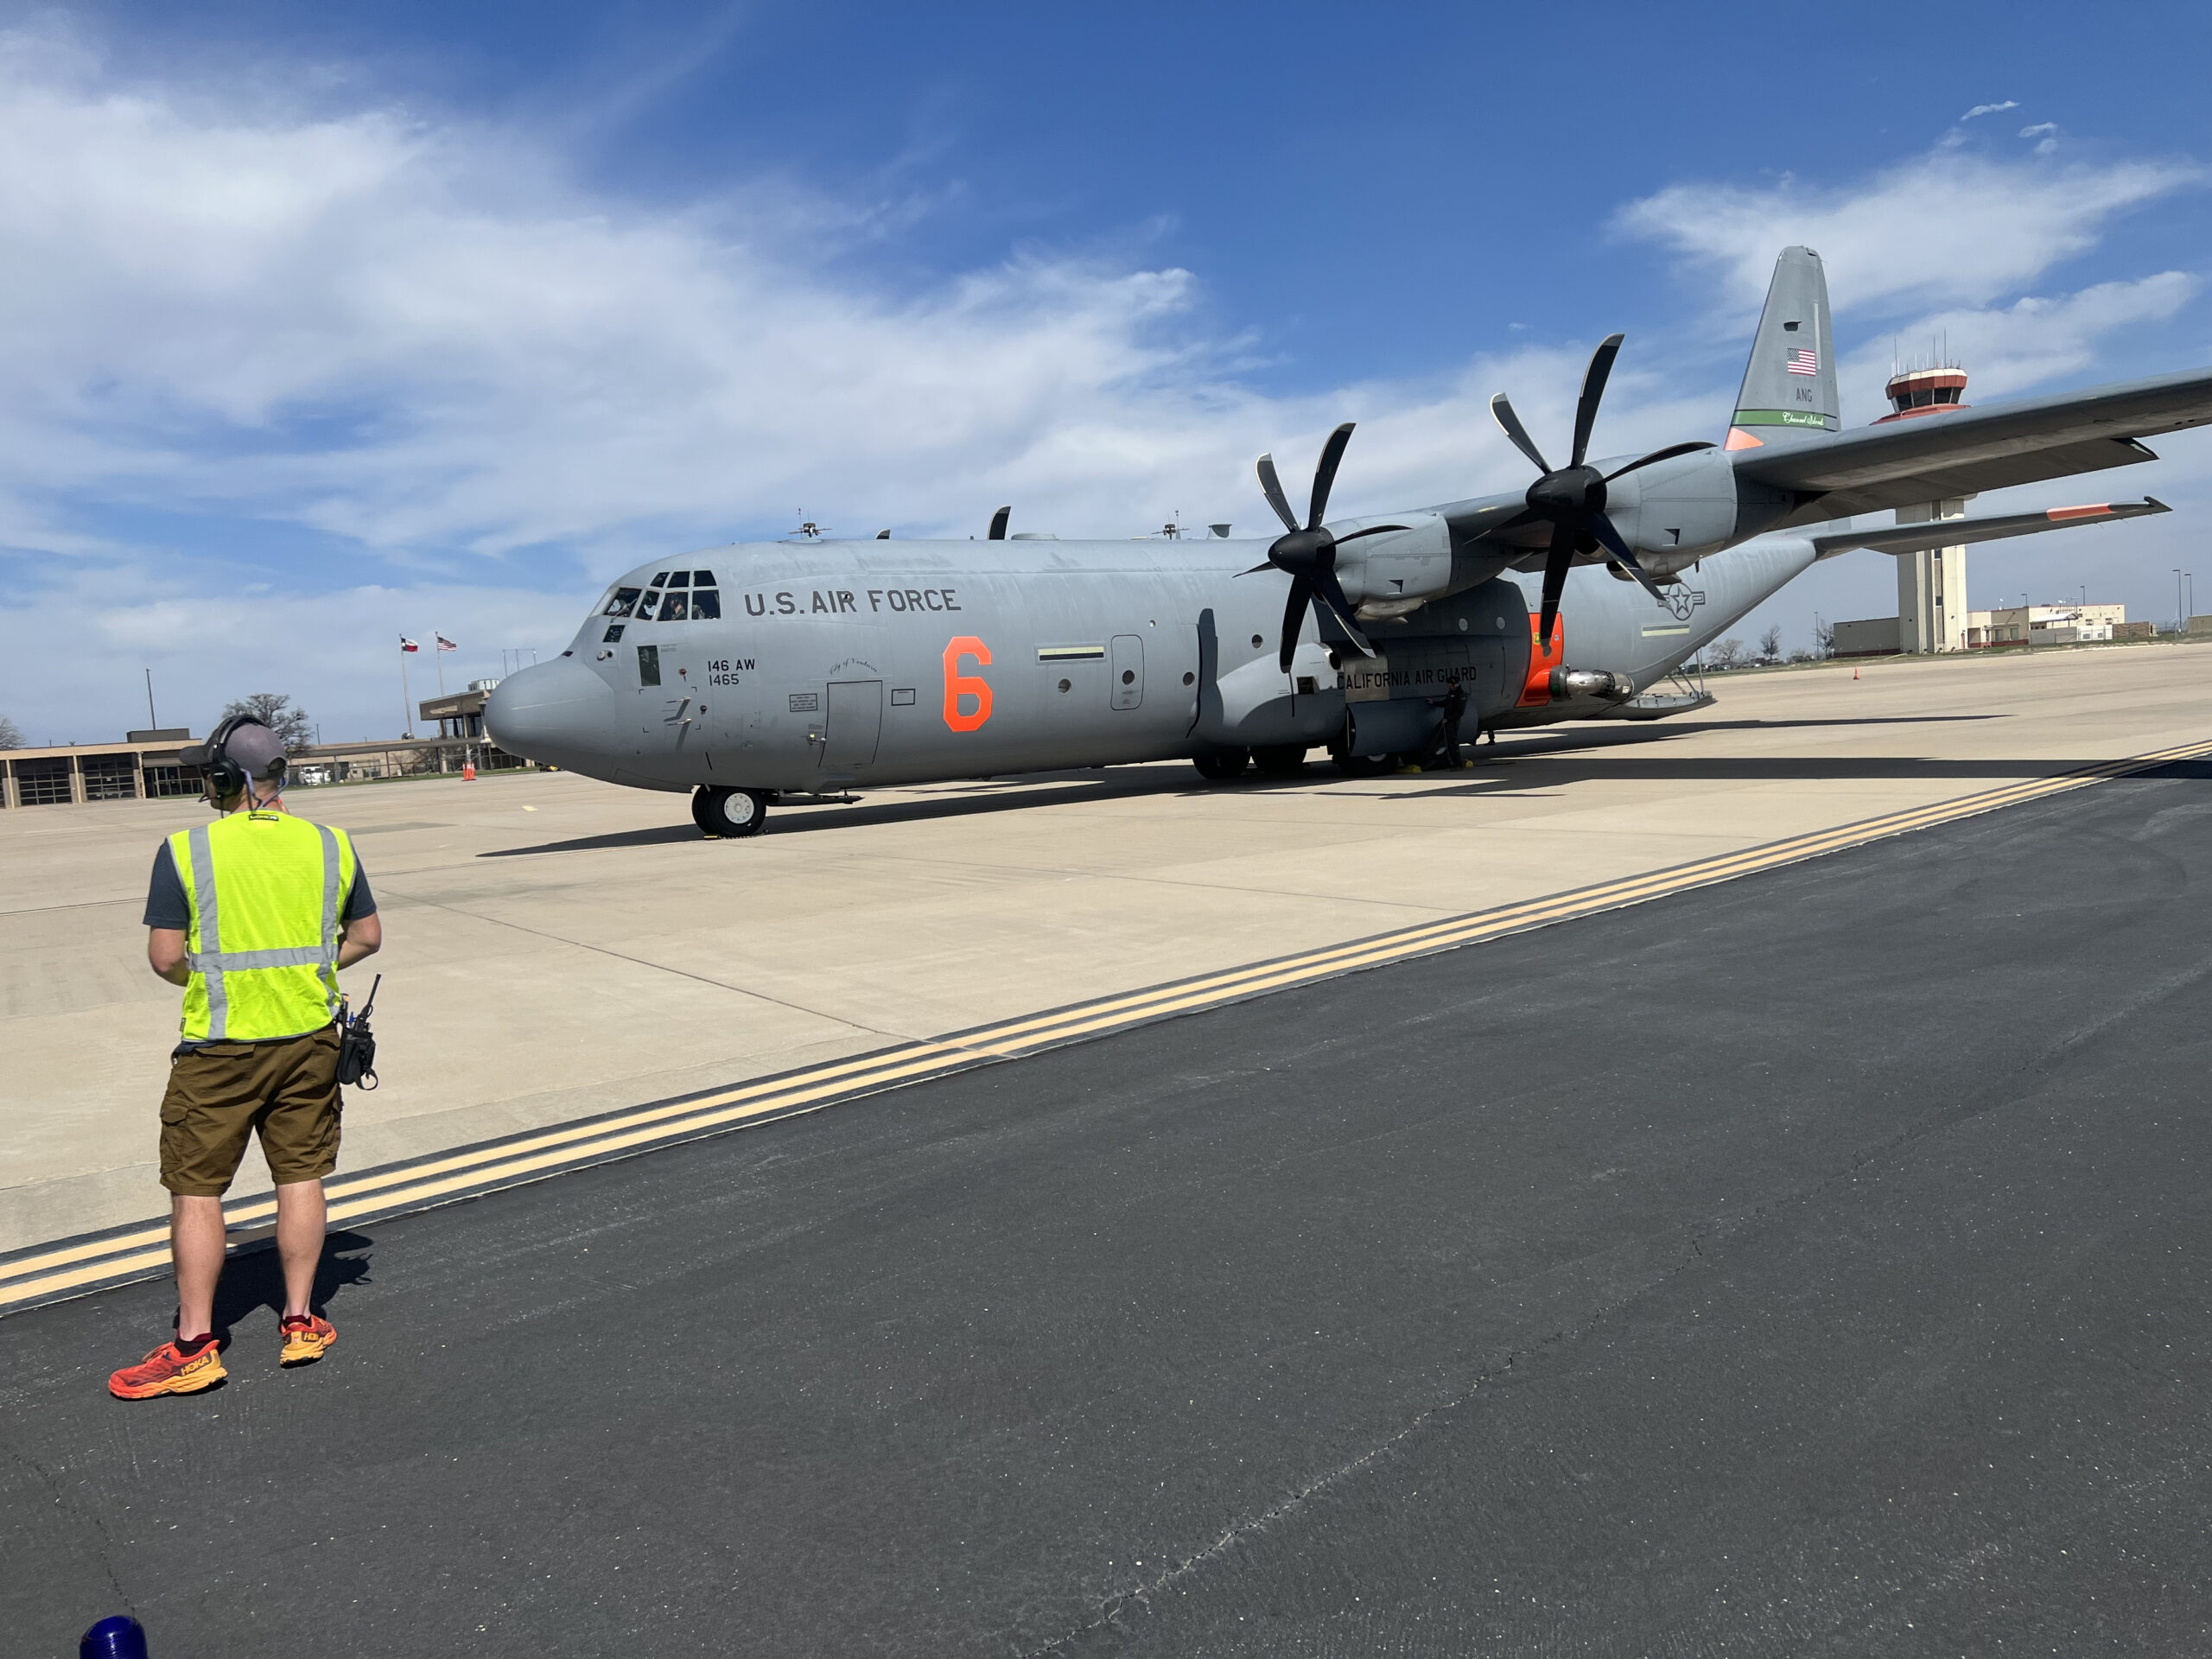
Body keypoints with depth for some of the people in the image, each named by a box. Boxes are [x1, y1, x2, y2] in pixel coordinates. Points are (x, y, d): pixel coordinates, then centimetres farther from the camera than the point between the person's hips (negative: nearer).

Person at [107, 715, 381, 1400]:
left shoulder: (186, 851, -11)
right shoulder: (330, 844, -1)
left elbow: (165, 957, -11)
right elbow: (367, 937, 6)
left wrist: (209, 979, 8)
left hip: (220, 1047, -3)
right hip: (309, 1039, 3)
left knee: (195, 1189, 9)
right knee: (301, 1177, 13)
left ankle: (194, 1346, 15)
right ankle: (300, 1323, 20)